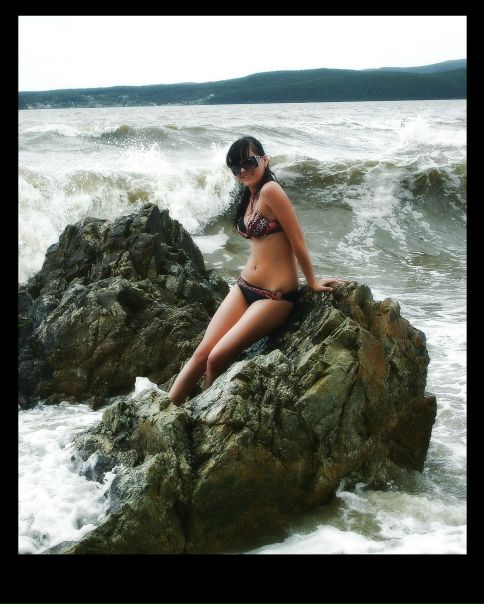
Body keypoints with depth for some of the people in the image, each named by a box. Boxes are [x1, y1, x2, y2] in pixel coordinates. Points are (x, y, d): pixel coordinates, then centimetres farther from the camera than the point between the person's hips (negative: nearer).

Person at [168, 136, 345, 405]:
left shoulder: (270, 190, -17)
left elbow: (297, 240, -14)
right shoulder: (249, 195, 11)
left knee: (217, 358, -10)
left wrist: (312, 281, -6)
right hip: (245, 287, 8)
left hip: (276, 296, -8)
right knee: (202, 353, 1)